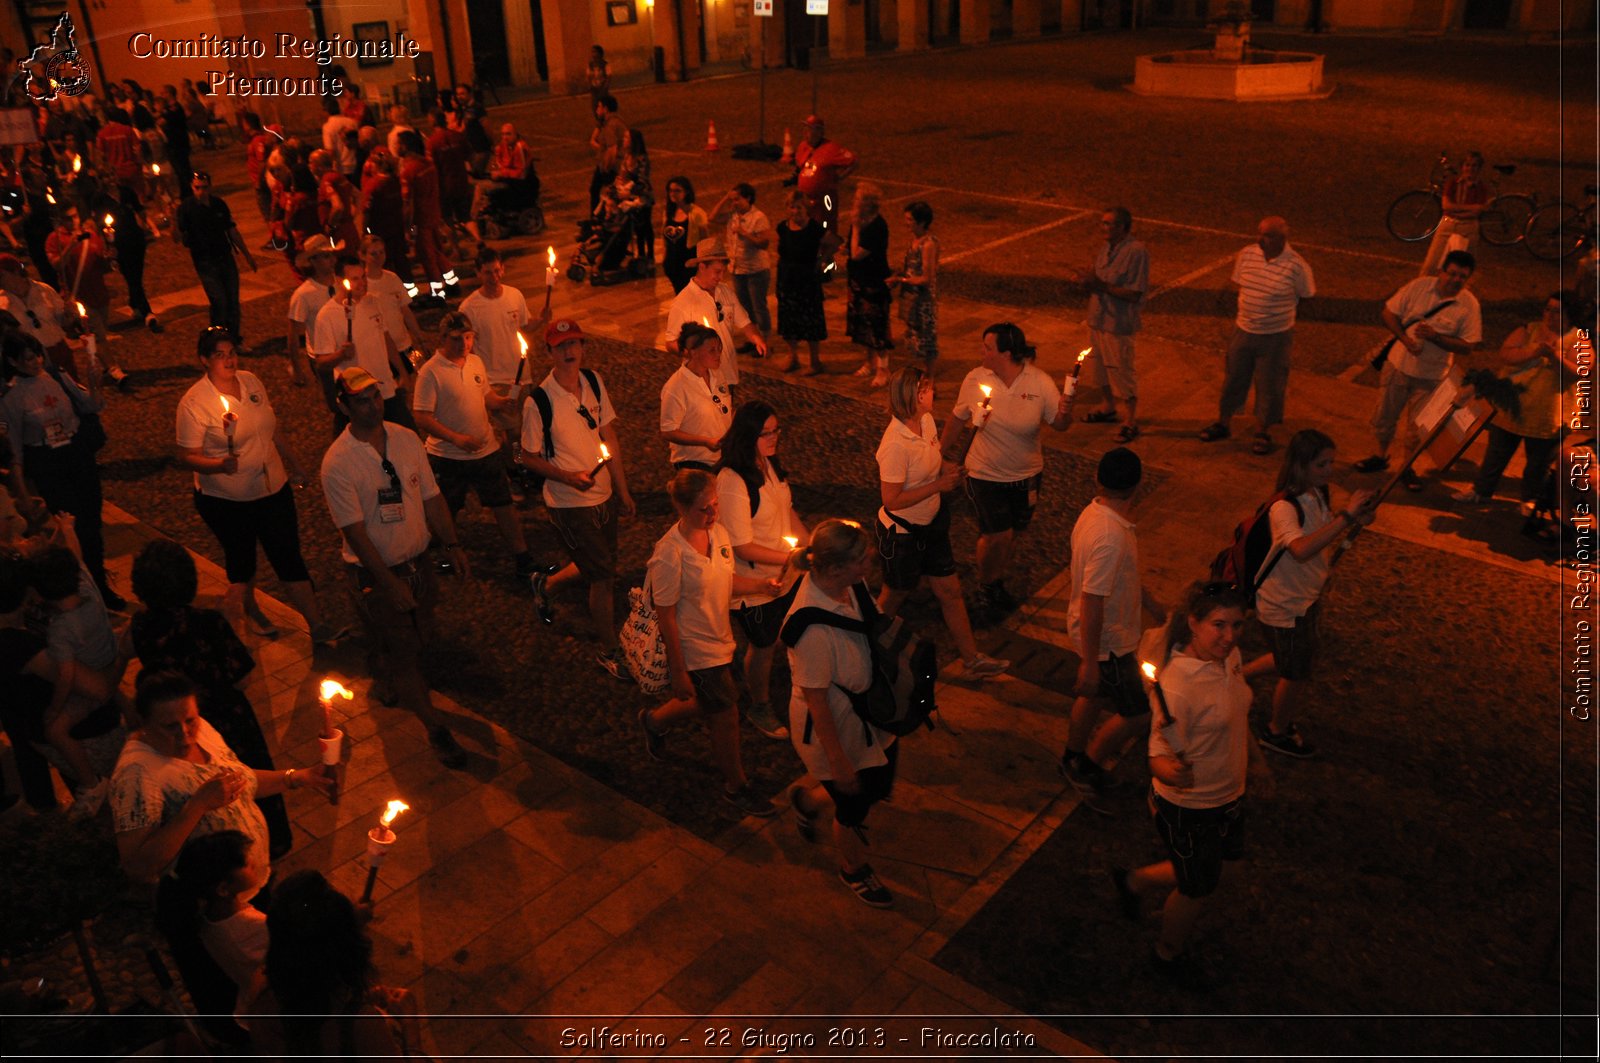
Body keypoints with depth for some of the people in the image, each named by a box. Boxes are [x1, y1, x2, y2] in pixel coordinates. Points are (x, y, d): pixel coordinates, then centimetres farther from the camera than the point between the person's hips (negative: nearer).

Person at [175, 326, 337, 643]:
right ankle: (249, 609, 44)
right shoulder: (194, 403, -16)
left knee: (289, 558, 4)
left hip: (274, 489, 4)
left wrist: (292, 464, 20)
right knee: (241, 559, 15)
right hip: (225, 500, -4)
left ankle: (317, 626, 7)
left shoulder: (250, 381, 1)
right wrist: (220, 465, -33)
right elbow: (187, 457, -15)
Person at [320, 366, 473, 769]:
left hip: (418, 562, 6)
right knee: (399, 651, 5)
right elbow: (355, 532, -20)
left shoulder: (406, 439, -4)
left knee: (416, 640, 21)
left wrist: (452, 545, -1)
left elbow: (432, 497, 5)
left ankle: (386, 686, 52)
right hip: (374, 573, -6)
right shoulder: (338, 463, -21)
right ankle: (435, 728, 18)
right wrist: (391, 584, -21)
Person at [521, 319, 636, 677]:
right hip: (570, 504, -6)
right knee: (603, 576, 1)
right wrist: (570, 477, -24)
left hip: (604, 495, 6)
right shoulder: (538, 402, -19)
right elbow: (530, 457, -10)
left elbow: (609, 435, 6)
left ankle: (546, 584, 49)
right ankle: (609, 652, 22)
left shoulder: (594, 381, -3)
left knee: (601, 568, 20)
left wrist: (622, 488, 8)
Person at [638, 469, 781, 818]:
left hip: (720, 642, 7)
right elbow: (666, 617, -20)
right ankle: (736, 786, 32)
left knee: (708, 704, 26)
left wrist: (761, 584, -11)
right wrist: (678, 672, -16)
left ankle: (655, 720, 54)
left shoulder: (718, 532, -6)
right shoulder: (670, 555, -27)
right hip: (695, 651, -7)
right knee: (726, 717, 7)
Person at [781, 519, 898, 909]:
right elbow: (816, 700, -28)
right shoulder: (813, 629, -38)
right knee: (854, 806, 17)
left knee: (880, 784, 26)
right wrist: (838, 761, -17)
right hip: (833, 727, -7)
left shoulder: (846, 585, -14)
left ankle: (808, 799, 53)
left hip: (864, 712, 7)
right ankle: (854, 869, 50)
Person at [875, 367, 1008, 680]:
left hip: (930, 525, 8)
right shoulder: (896, 444, -31)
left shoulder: (927, 421, -5)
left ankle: (972, 660, 29)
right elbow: (892, 500, -28)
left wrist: (948, 470, -9)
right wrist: (938, 485, -24)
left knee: (950, 590, 15)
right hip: (902, 533, -8)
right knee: (894, 597, 15)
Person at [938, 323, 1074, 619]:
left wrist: (1066, 414, -30)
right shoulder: (975, 379, -14)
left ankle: (998, 583, 42)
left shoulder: (1040, 382, -14)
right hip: (987, 474, -2)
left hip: (1027, 474, 2)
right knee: (998, 536, -3)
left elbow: (1059, 425, -8)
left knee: (1012, 533, 16)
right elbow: (957, 419, 0)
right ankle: (986, 585, 27)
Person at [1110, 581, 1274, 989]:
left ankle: (1134, 882, 50)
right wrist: (1170, 769, -55)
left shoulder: (1229, 657, -9)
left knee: (1219, 862, 29)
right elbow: (1159, 754, -32)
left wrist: (1254, 760, 22)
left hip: (1228, 795, 7)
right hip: (1189, 808, -7)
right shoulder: (1177, 686, -35)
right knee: (1197, 889, 17)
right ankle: (1169, 955, 49)